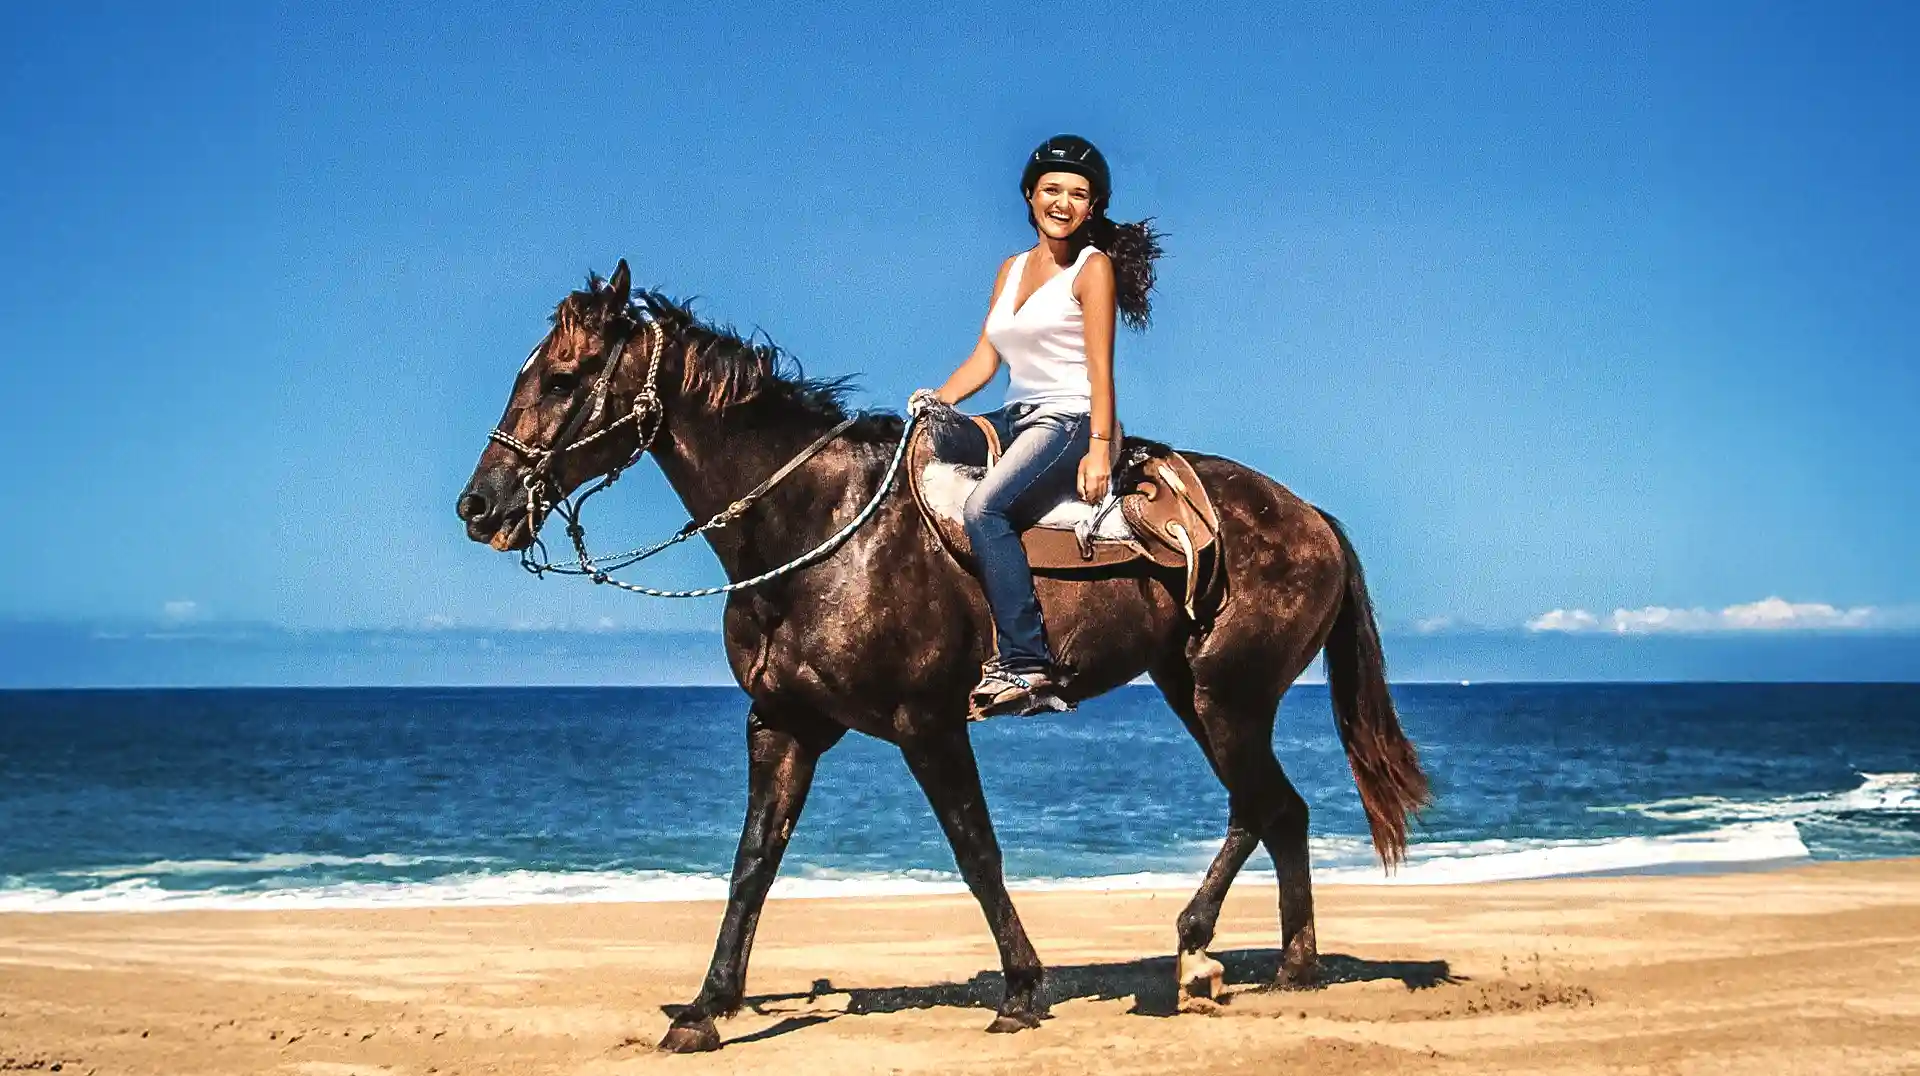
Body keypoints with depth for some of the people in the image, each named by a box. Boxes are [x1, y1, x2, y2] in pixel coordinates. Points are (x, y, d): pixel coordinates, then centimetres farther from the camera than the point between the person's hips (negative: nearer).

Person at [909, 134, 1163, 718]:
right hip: (1014, 420, 8)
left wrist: (1100, 448, -19)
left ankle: (1028, 668, -33)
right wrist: (939, 397, -2)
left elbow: (1100, 366, -9)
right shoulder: (1012, 269, 19)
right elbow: (985, 356, 15)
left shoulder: (1094, 268, -2)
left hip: (1070, 422, -8)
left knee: (984, 508, -31)